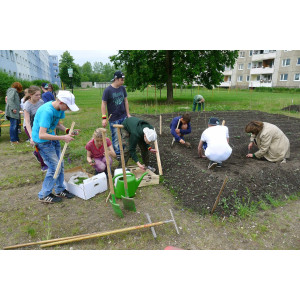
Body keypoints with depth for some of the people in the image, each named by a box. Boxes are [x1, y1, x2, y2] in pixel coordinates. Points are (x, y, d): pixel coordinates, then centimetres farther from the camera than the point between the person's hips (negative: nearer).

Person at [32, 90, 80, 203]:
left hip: (53, 138, 9)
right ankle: (44, 195, 11)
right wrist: (63, 138, -33)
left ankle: (60, 190, 28)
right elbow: (42, 135, -33)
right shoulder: (47, 111, -30)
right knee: (54, 167, -7)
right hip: (42, 142, -8)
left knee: (60, 165, 12)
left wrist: (67, 131, -7)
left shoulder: (59, 108, -4)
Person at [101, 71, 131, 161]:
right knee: (116, 138, 4)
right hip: (114, 119, -5)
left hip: (123, 117, 5)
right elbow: (103, 104, -9)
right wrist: (104, 118, -14)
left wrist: (128, 114, 10)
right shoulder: (108, 90, -11)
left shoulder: (122, 88, 5)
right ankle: (117, 154, 18)